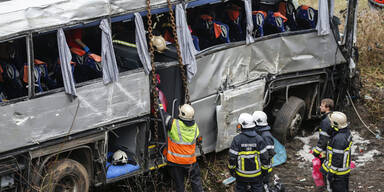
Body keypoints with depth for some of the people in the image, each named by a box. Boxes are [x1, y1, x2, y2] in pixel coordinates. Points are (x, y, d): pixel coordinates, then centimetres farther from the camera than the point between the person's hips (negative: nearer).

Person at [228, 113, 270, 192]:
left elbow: (232, 157, -12)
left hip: (241, 174, -1)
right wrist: (265, 169, 6)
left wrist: (231, 169, 4)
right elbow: (264, 156, -8)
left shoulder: (237, 139, -16)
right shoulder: (258, 139, -12)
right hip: (256, 174, 1)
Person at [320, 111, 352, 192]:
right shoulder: (347, 132, -3)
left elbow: (337, 158, -27)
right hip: (345, 167, 9)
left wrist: (331, 173, -19)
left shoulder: (339, 139, -32)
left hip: (338, 172, -9)